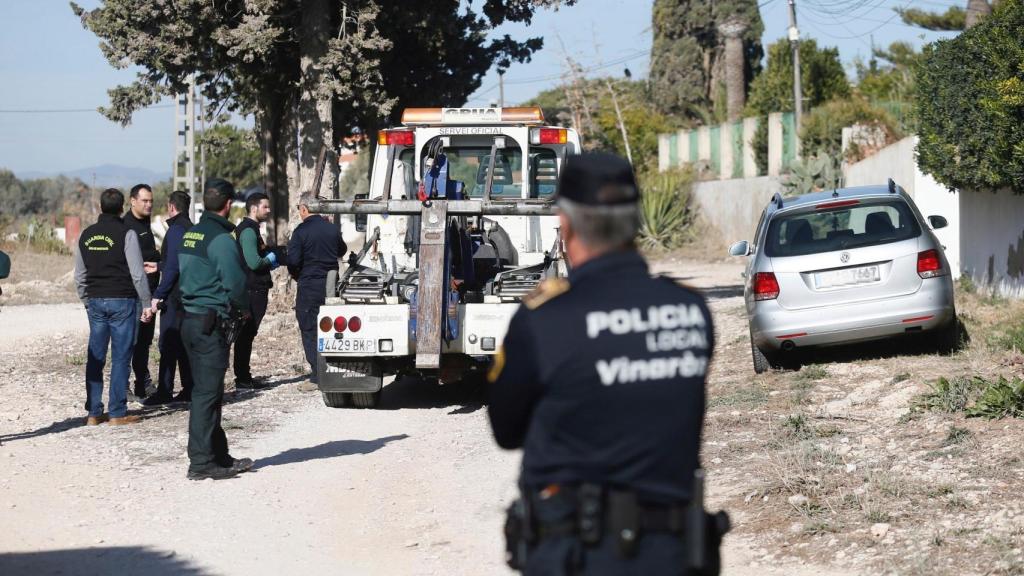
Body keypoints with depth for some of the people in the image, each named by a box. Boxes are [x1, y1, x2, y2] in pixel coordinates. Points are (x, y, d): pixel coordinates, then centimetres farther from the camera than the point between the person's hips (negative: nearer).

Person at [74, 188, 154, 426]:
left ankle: (94, 413, 8)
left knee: (95, 358, 8)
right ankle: (117, 413, -2)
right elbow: (138, 274, -10)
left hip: (95, 301, 5)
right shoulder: (126, 234, -8)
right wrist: (146, 304, -4)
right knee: (120, 357, -1)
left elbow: (79, 276, 14)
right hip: (122, 301, -5)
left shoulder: (86, 235, 8)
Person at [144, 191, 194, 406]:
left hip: (175, 295, -9)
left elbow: (172, 267, -20)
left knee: (168, 344, -7)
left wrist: (158, 295, -18)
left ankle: (164, 392, -8)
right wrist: (158, 266, 32)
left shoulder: (176, 230, -14)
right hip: (187, 296, 9)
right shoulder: (190, 228, 15)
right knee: (183, 343, 13)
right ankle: (189, 389, 15)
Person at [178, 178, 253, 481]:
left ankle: (220, 457, 23)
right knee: (206, 393, -6)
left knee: (207, 391, 15)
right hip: (211, 322, -9)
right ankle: (201, 462, -4)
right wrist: (247, 308, 3)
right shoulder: (221, 238, -15)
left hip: (190, 319, 9)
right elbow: (235, 284, -18)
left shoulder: (190, 235, 13)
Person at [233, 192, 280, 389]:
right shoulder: (248, 231, -15)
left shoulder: (251, 229, 19)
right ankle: (243, 378, -6)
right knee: (247, 334, -7)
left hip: (255, 289, 11)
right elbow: (254, 263, -25)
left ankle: (243, 377, 18)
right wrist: (270, 260, -6)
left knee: (246, 334, 13)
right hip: (252, 290, -11)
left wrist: (269, 259, 13)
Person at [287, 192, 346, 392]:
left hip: (309, 287, -5)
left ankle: (317, 377, -4)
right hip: (332, 285, 5)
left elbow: (293, 261, -14)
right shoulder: (332, 229, 4)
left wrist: (296, 276, 4)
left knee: (310, 331, 0)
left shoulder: (301, 231, -12)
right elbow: (342, 250, 20)